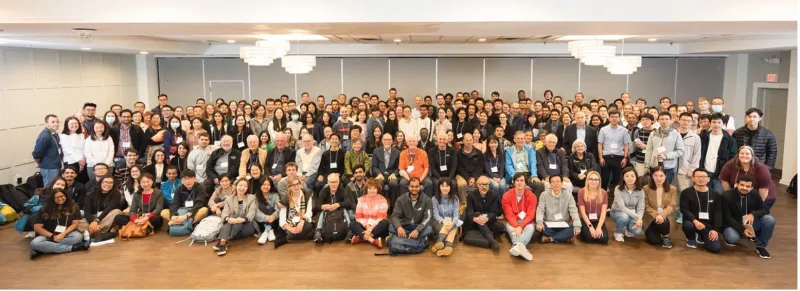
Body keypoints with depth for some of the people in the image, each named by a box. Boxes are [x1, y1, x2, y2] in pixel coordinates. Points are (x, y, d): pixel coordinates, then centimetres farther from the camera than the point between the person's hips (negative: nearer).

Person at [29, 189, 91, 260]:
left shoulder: (73, 207, -1)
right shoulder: (45, 209, -4)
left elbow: (75, 223, -4)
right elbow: (37, 227, -6)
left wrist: (63, 234, -20)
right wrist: (52, 236, -15)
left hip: (66, 234, 1)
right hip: (48, 235, 0)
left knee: (78, 236, -33)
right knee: (35, 243, -33)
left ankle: (43, 250, -32)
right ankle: (72, 248, -35)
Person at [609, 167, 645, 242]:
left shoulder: (640, 191, -10)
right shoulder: (618, 189, -22)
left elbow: (641, 208, -15)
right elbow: (622, 207, -28)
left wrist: (639, 218, -35)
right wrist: (636, 217, -36)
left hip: (632, 215, 3)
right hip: (617, 212, -2)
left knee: (637, 231, -26)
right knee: (624, 217, -38)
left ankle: (628, 228, 13)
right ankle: (618, 233, -5)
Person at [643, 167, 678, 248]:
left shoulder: (672, 189, 1)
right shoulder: (646, 189, -1)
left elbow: (672, 206, -9)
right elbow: (646, 206, -6)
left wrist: (662, 215, -28)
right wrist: (655, 215, -25)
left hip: (666, 218, 1)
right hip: (651, 219, -1)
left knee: (663, 222, -37)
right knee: (654, 241, -21)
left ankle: (666, 237, -3)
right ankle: (650, 232, 17)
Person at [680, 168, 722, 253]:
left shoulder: (715, 194, 9)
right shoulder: (686, 193, -1)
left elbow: (718, 213, 4)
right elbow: (684, 210, -10)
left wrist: (715, 229, -10)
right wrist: (695, 221, -28)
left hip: (709, 225, 2)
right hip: (693, 222, -2)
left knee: (715, 248, -18)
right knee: (687, 225, -39)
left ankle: (701, 237, 20)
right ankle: (691, 239, 1)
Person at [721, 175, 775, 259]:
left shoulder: (754, 194, -6)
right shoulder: (727, 196, -18)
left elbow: (765, 210, -4)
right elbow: (727, 218, -19)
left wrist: (753, 214, -27)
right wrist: (742, 230, -31)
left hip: (750, 224, 4)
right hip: (733, 225, -4)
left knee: (770, 220, -21)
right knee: (733, 237, -37)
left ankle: (761, 246, -3)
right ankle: (730, 237, 5)